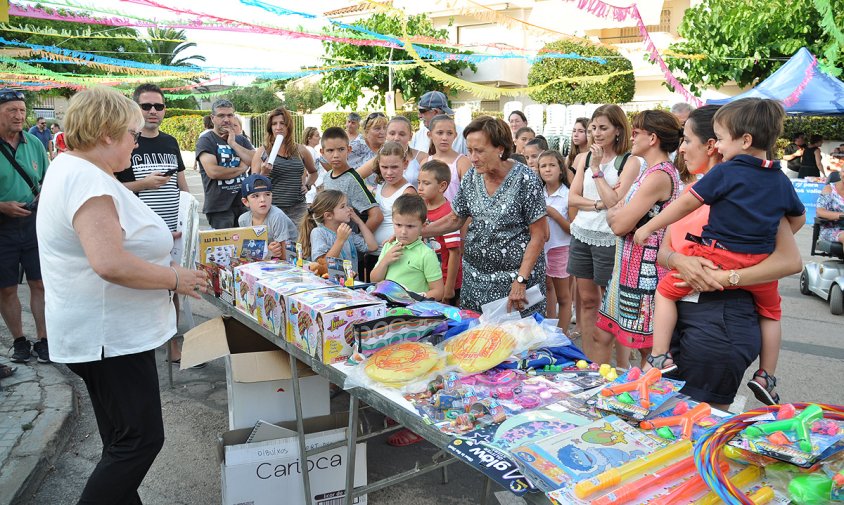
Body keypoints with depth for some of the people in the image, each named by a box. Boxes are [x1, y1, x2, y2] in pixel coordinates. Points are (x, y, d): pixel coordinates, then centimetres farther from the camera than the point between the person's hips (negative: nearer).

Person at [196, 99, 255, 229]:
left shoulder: (241, 139, 15)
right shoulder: (206, 140, -3)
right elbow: (213, 172, -17)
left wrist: (233, 143, -8)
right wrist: (241, 169, -4)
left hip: (243, 203, 5)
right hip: (219, 207, -5)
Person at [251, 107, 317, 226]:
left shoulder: (300, 150, 9)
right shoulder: (262, 152, 3)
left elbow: (313, 172, 28)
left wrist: (307, 185, 10)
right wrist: (263, 174, -15)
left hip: (298, 209, 2)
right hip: (272, 208, -2)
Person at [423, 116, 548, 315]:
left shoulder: (525, 179, -15)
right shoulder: (471, 177, 1)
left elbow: (539, 235, -13)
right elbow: (455, 219, 11)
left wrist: (521, 280, -18)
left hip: (516, 274, -5)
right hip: (476, 275, 5)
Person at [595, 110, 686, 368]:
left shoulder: (659, 175, -18)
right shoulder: (653, 172, 16)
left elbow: (619, 225, -20)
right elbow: (614, 216, 15)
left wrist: (613, 214, 0)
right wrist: (617, 213, -5)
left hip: (645, 269, -10)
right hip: (629, 265, 10)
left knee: (648, 347, 4)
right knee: (602, 335, 14)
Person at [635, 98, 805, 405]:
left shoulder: (725, 172, -10)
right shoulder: (781, 180, 8)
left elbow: (685, 204, -8)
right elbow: (798, 217, 22)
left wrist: (648, 228, 1)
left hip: (718, 256, -6)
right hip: (760, 264, 6)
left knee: (666, 291, 8)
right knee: (770, 311, 28)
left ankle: (659, 357, 3)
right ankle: (767, 378, 34)